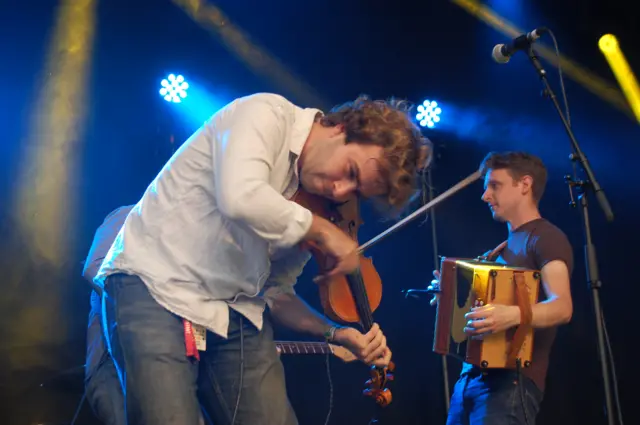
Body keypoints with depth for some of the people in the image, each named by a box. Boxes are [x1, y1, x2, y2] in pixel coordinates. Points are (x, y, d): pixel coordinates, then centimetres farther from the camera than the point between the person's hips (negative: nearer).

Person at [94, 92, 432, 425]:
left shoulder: (310, 205, 9)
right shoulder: (268, 114, -12)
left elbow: (276, 293, 14)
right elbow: (242, 198, -32)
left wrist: (335, 333, 0)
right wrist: (324, 231, -17)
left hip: (235, 312, 7)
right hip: (155, 286, -7)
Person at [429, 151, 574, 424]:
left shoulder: (546, 238, -7)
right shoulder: (505, 246, 20)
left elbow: (562, 307, -22)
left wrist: (513, 315, -39)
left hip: (511, 381, -8)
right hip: (471, 376, 8)